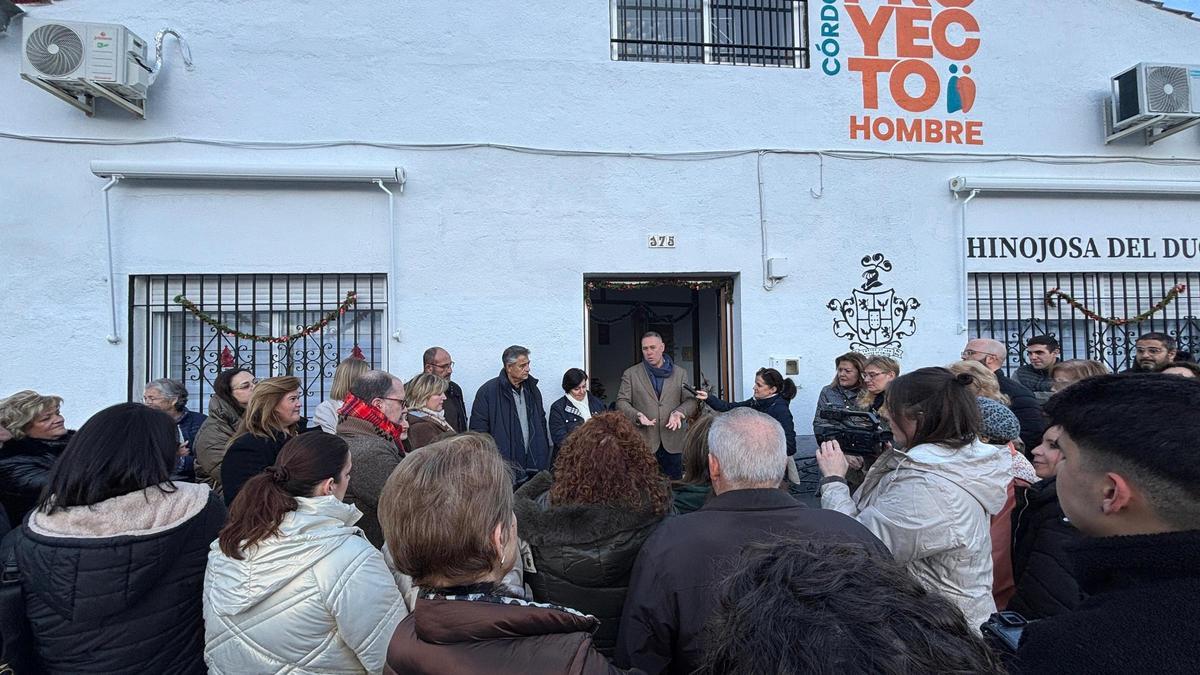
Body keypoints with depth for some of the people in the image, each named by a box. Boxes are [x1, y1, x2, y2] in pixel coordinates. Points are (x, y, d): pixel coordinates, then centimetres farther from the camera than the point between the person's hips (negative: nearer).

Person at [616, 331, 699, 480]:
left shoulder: (681, 373, 11)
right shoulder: (630, 374, 8)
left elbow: (691, 400, 8)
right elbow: (621, 402, 3)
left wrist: (679, 413, -12)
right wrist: (637, 415, -15)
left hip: (673, 442, 1)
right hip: (644, 441, -1)